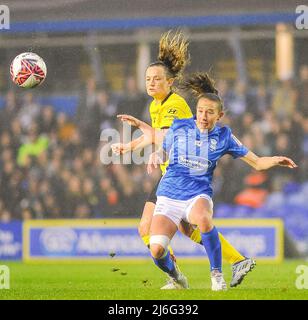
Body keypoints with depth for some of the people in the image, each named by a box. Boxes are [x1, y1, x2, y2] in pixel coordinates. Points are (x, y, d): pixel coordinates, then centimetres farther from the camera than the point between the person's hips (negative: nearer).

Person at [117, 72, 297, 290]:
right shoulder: (179, 127, 4)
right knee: (157, 249, -21)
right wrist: (139, 124, 17)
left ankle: (217, 274, -21)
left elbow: (257, 163, 10)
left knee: (203, 218, -40)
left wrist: (275, 161, -10)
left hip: (198, 196, -1)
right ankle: (177, 279, 14)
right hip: (169, 196, 1)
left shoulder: (223, 136, 4)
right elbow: (163, 148, 24)